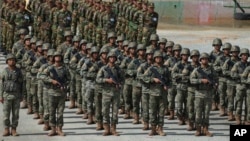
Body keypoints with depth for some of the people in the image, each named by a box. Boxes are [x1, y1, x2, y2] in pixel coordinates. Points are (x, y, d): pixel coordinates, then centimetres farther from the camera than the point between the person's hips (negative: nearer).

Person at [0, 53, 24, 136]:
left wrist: (21, 96, 3)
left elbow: (21, 84, 7)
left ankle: (14, 130, 8)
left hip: (16, 95, 1)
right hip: (7, 95, -1)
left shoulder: (18, 71, 3)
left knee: (15, 114, 2)